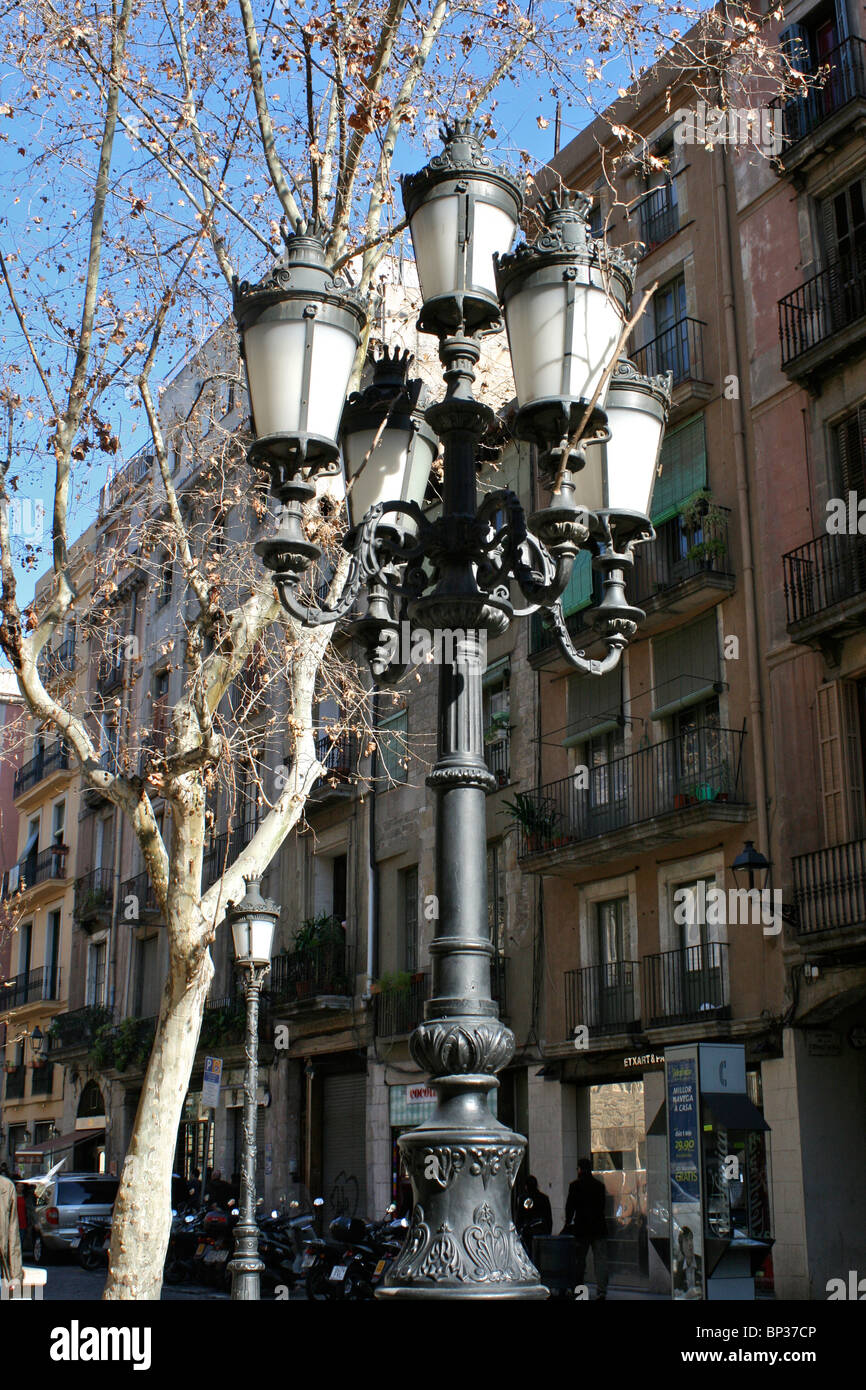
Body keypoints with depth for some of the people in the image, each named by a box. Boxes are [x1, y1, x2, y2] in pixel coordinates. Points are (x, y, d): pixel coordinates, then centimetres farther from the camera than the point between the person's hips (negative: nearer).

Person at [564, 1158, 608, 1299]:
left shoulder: (576, 1185, -5)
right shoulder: (600, 1185, 7)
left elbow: (570, 1206, -4)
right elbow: (602, 1205, 14)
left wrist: (568, 1223, 6)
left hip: (581, 1228, -3)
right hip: (599, 1228, 3)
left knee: (579, 1260, 7)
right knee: (600, 1259, 0)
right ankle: (602, 1290, -9)